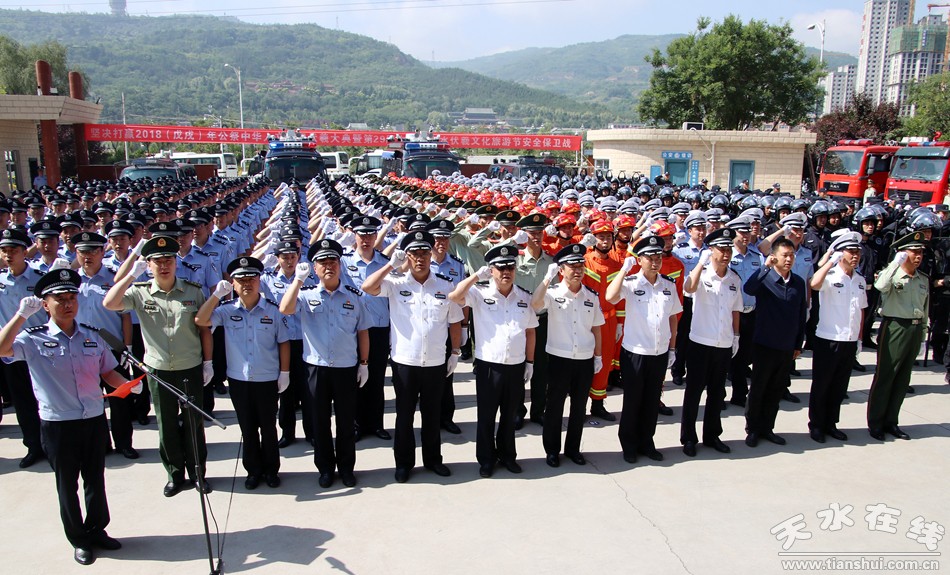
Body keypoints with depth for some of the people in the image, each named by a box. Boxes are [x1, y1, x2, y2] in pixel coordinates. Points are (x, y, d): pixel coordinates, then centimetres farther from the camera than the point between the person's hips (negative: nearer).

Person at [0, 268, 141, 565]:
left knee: (95, 479, 15)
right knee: (67, 484, 11)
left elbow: (108, 372, 9)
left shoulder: (92, 336, 4)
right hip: (58, 425, -3)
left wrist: (129, 385, -9)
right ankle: (78, 539, 27)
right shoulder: (34, 339, -7)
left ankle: (96, 530, 34)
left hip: (94, 420, 3)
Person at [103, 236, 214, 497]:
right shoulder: (139, 292, -3)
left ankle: (197, 472, 27)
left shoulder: (193, 291, -3)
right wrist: (131, 274, -19)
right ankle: (175, 474, 29)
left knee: (194, 423, 11)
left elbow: (204, 329, 2)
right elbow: (109, 304, -20)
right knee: (167, 425, 13)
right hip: (158, 371, 1)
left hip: (191, 370, 0)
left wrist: (208, 362, 1)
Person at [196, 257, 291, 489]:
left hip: (267, 379, -2)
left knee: (268, 426, 11)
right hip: (238, 379, 2)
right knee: (247, 427, 13)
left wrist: (284, 372, -2)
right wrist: (217, 294, -18)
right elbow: (200, 321, -13)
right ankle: (253, 470, 28)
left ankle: (271, 469, 27)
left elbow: (283, 342, -1)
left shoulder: (273, 310, -7)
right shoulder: (227, 309, -1)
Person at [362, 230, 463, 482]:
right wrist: (392, 264, -18)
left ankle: (433, 459, 31)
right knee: (404, 415, 10)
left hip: (436, 363, 2)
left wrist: (455, 352, 10)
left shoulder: (445, 286, 1)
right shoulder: (396, 283, -4)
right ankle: (403, 462, 24)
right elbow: (367, 287, -21)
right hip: (404, 362, -1)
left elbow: (455, 322, 9)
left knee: (433, 414, 14)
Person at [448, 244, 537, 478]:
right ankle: (486, 459, 24)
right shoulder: (480, 293, -7)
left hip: (516, 366, 3)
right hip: (488, 365, -3)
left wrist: (530, 362, 8)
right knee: (486, 415, 9)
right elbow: (454, 296, -23)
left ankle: (507, 455, 33)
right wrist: (477, 275, -19)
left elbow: (530, 332, 9)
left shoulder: (525, 297, 4)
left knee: (510, 415, 16)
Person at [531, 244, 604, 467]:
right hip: (559, 359, -3)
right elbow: (535, 304, -28)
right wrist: (548, 277, -29)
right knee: (555, 406, 7)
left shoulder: (592, 296, 4)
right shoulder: (553, 293, -7)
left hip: (585, 360, 3)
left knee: (579, 407, 13)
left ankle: (573, 448, 28)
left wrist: (598, 356, 9)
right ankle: (552, 450, 22)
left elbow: (596, 329, 10)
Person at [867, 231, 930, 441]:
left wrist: (923, 336, 18)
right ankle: (875, 423, 10)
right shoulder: (892, 274, -7)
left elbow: (925, 309, 18)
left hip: (915, 329, 7)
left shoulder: (924, 279, 12)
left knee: (903, 379, 12)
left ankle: (890, 422, 23)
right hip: (895, 328, -6)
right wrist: (896, 263, -31)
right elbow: (880, 286, -32)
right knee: (884, 377, 0)